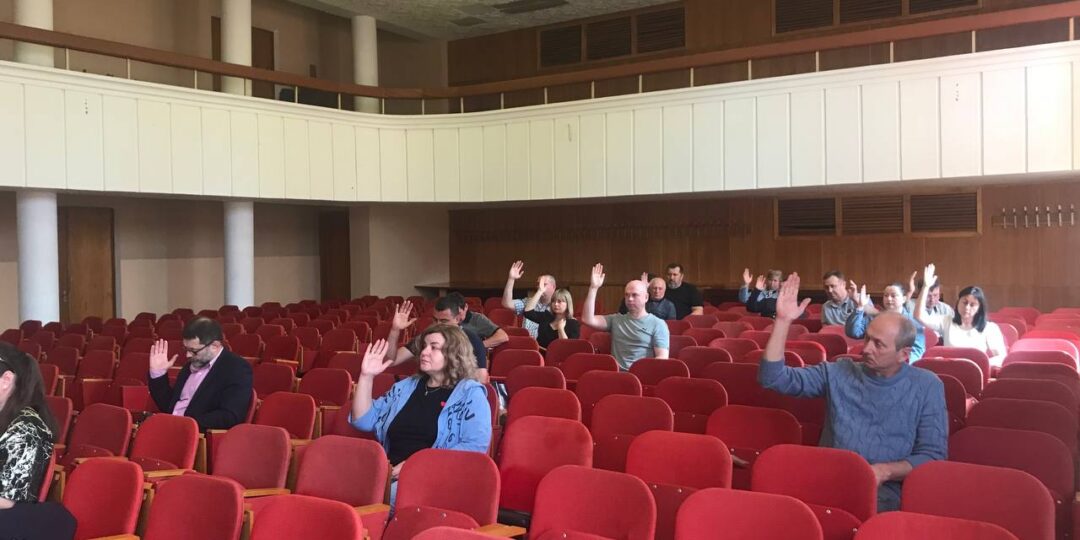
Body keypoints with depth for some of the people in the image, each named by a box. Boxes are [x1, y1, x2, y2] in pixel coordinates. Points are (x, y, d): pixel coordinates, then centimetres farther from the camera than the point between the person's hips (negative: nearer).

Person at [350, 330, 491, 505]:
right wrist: (366, 377, 9)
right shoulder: (406, 387, 21)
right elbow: (364, 421, 21)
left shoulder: (470, 393, 1)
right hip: (390, 473, 6)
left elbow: (475, 447, -12)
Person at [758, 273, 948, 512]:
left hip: (884, 491, -2)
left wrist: (884, 471, -14)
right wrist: (783, 321, -2)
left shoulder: (927, 386, 8)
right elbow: (772, 377, 6)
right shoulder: (838, 373, 12)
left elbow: (933, 456, 4)